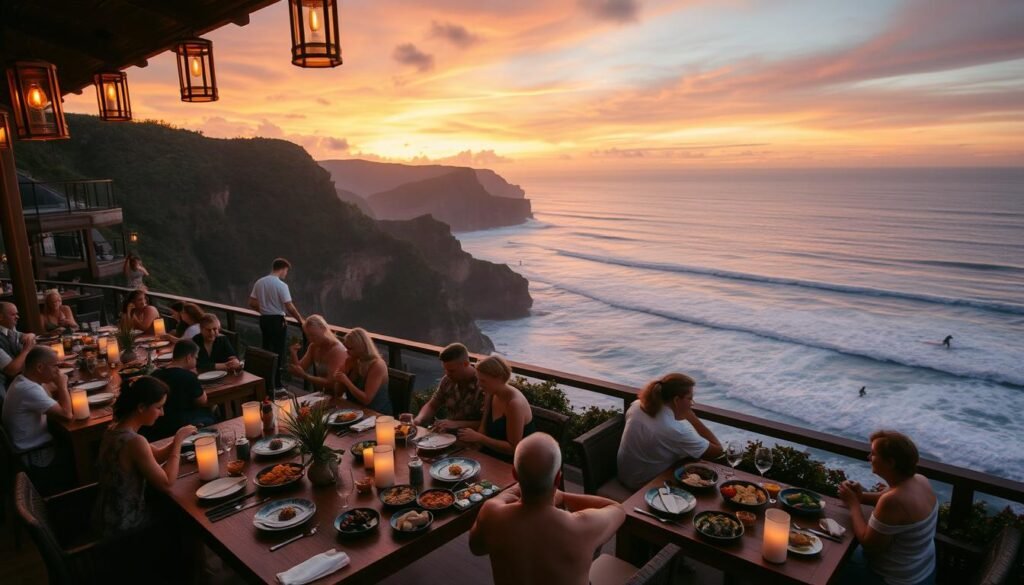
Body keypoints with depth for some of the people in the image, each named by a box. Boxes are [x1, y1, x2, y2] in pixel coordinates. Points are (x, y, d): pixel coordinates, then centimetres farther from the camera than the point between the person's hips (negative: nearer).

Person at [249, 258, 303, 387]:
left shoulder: (259, 283, 3)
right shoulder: (281, 285, -17)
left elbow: (251, 304, 8)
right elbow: (290, 308, -18)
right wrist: (301, 321, -7)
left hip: (264, 319, 7)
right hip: (277, 320, -7)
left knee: (266, 350, 18)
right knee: (278, 352, 2)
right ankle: (276, 384, 6)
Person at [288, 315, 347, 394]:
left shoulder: (337, 350, -19)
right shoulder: (314, 346, 5)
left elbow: (330, 383, -24)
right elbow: (301, 368, 2)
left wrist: (304, 376, -28)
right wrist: (293, 354, -13)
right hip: (319, 393, 7)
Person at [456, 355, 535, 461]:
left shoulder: (514, 403, -23)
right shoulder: (490, 394, 0)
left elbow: (513, 449, -21)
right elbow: (483, 428, 7)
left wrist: (478, 438, -24)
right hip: (492, 454, 7)